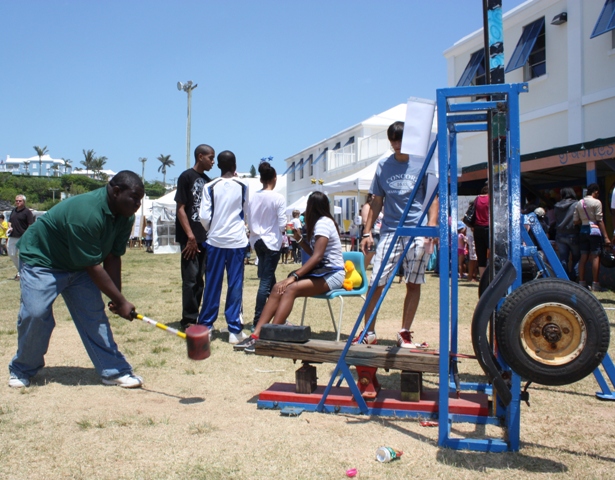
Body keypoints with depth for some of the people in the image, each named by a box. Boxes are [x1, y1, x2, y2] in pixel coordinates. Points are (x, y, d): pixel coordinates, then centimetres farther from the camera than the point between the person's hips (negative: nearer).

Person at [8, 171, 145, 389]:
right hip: (41, 259, -7)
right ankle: (22, 370, 9)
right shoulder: (86, 214, -37)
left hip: (79, 264, 7)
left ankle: (114, 371, 0)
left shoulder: (125, 217, -11)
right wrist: (120, 301, -27)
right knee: (35, 313, -15)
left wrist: (117, 299, -16)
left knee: (94, 314, -3)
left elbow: (112, 258, -8)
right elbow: (93, 266, -33)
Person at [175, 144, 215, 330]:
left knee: (199, 279, 9)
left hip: (204, 237, 7)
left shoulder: (208, 181, 14)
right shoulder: (186, 177, -5)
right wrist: (190, 236, -15)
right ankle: (188, 320, 2)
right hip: (190, 237, -7)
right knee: (191, 278, -5)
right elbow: (180, 209, -10)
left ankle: (194, 318, 16)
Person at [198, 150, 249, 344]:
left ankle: (206, 326, 14)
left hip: (215, 240, 0)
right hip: (237, 241, 0)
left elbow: (204, 216, -5)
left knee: (212, 284, 8)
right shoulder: (242, 187, 1)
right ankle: (234, 329, 4)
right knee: (235, 284, 2)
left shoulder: (210, 187, -3)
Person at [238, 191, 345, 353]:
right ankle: (256, 335, -15)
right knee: (278, 288, -9)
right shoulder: (320, 222, 16)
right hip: (321, 271, 9)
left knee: (291, 289, -29)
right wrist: (300, 239, 4)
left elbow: (317, 256, -23)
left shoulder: (323, 223, -13)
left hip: (332, 273, -9)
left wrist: (294, 276, -26)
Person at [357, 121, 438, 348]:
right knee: (376, 282, -4)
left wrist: (431, 228, -11)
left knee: (414, 283, 2)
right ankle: (368, 332, 6)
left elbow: (433, 199, 1)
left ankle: (405, 333, 13)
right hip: (389, 230, 2)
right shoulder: (383, 166, 10)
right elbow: (376, 202, 13)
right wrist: (367, 232, 8)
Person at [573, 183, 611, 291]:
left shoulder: (579, 203, 10)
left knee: (583, 257, 8)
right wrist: (606, 237, -9)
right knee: (595, 257, -3)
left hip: (583, 231, 6)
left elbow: (575, 221, 6)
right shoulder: (596, 202, -7)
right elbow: (599, 221, -10)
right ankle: (595, 284, -4)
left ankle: (582, 282, 11)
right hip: (594, 231, -6)